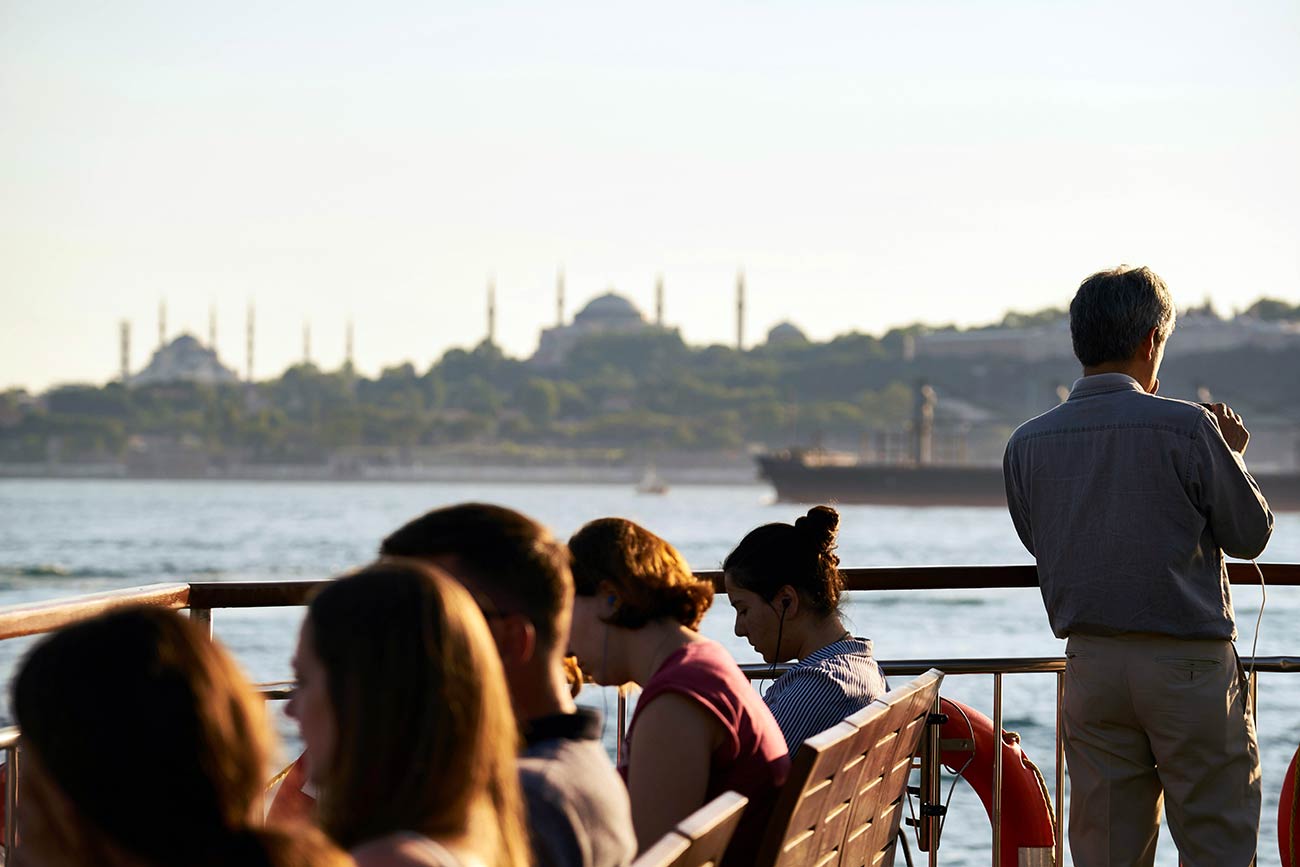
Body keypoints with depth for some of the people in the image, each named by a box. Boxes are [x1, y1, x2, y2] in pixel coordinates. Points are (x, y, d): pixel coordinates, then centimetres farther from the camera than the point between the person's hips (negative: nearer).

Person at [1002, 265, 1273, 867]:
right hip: (1187, 664, -4)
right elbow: (1250, 535, -2)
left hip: (1089, 664, 4)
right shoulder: (1188, 429, -12)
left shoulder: (1027, 444, 1)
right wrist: (1231, 455, 16)